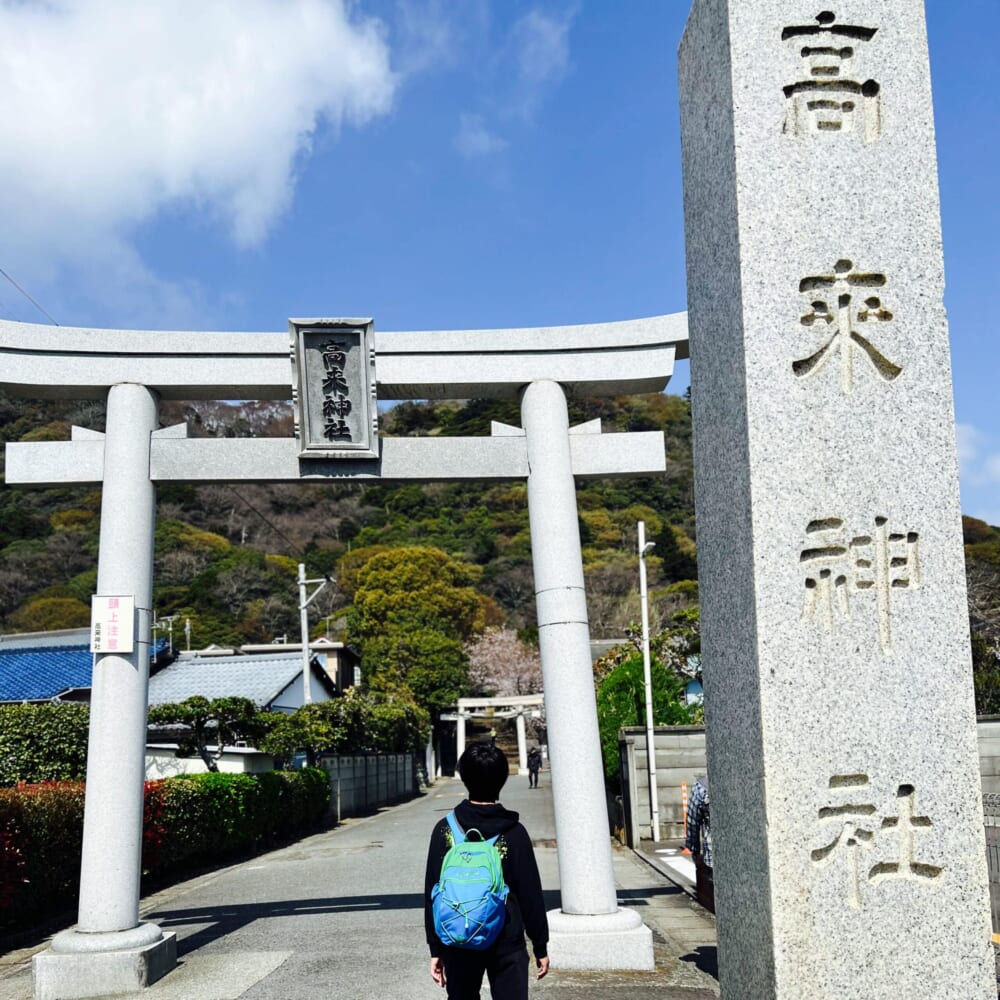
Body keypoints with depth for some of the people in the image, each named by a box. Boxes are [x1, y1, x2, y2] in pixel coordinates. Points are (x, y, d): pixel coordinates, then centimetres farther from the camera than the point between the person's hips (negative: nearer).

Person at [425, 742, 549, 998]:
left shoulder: (445, 830, -3)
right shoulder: (514, 833, -7)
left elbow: (432, 894, -1)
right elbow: (531, 894, -3)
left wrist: (436, 949, 7)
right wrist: (540, 946, 7)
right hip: (507, 943, -2)